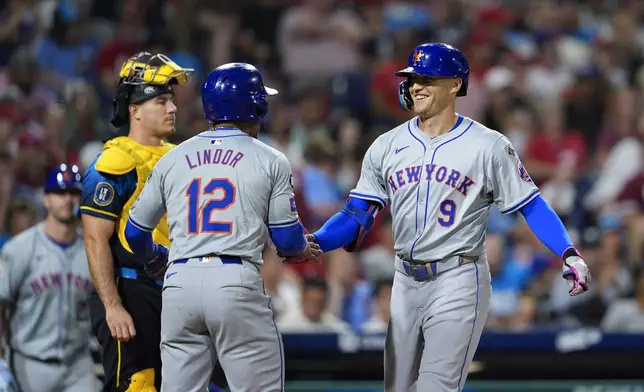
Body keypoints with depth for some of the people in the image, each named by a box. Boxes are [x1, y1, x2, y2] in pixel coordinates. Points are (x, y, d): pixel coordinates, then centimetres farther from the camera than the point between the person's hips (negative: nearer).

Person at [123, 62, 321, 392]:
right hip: (238, 284, -4)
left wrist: (156, 259, 40)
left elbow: (135, 232, 18)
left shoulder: (171, 160, 14)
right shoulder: (270, 161, 4)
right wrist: (303, 250, 28)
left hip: (180, 282, 4)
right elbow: (287, 238, 4)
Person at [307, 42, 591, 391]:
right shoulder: (386, 147, 6)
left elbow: (530, 205, -4)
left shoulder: (488, 146, -5)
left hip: (458, 282, -6)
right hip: (406, 281, 6)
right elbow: (358, 214, 5)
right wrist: (314, 243, -12)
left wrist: (568, 254, -18)